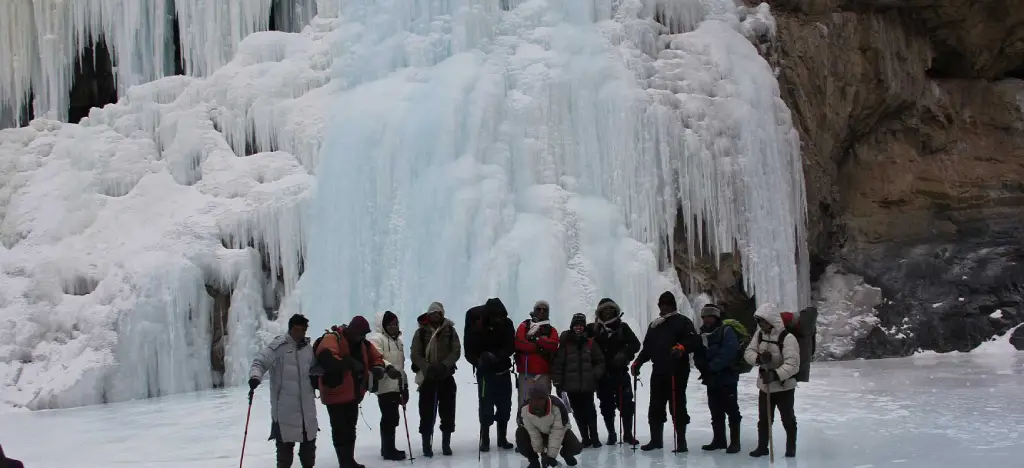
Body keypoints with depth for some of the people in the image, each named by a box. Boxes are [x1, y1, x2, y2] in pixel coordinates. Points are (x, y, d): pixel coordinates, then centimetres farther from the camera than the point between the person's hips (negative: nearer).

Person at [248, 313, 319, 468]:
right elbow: (259, 362, -17)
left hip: (307, 404, 6)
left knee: (309, 438, 16)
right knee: (285, 441, -1)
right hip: (285, 405, -6)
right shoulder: (278, 346, -10)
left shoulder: (308, 348, 9)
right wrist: (255, 376, -33)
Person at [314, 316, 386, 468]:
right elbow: (325, 357, -34)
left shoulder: (362, 343, 8)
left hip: (353, 394, 8)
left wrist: (377, 369, -7)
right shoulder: (333, 338, -15)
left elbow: (377, 357, 16)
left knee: (350, 430, 18)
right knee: (340, 430, -3)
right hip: (336, 394, -8)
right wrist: (349, 363, -38)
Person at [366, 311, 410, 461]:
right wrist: (388, 368, -40)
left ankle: (388, 448, 21)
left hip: (396, 386, 9)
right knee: (389, 418, -9)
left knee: (392, 418, 12)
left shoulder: (398, 340, 22)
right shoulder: (376, 339, -8)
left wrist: (405, 385, 27)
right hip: (385, 386, -9)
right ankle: (389, 450, -4)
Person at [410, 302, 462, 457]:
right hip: (427, 377, -1)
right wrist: (428, 367, -20)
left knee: (448, 411, 4)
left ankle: (446, 444, 14)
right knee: (427, 412, -1)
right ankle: (427, 445, 7)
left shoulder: (450, 330, 2)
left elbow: (456, 351, -5)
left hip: (446, 376, 1)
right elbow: (416, 354, -5)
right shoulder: (421, 332, 0)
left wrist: (444, 365, -20)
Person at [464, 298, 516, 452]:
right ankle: (485, 440, 6)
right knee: (486, 407, -4)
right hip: (486, 372, -3)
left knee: (505, 406, 9)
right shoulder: (476, 327, -14)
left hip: (503, 371, 3)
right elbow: (469, 352, -9)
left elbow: (511, 347, -7)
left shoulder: (507, 324, -7)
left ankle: (502, 438, 22)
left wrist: (498, 355, -25)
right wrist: (479, 361, -28)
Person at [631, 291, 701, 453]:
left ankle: (681, 441, 2)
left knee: (677, 406, -4)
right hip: (658, 372, 6)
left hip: (677, 372, -6)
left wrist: (681, 348, -28)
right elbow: (647, 348, 25)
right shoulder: (654, 325, 21)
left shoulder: (682, 322, 2)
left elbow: (694, 341, -10)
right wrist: (637, 362, 14)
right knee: (655, 407, 8)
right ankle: (656, 440, 18)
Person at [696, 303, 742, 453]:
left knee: (731, 410, -3)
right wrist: (703, 369, -5)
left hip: (727, 378, -7)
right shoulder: (702, 334, 14)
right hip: (711, 380, 7)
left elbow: (728, 352, -21)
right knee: (716, 412, 13)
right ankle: (719, 440, 22)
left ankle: (735, 442, 1)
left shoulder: (726, 332, -8)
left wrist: (712, 366, -22)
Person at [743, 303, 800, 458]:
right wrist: (758, 358, -22)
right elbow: (748, 352, -1)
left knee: (788, 419, 8)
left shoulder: (787, 338, -22)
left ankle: (791, 447, 23)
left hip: (784, 386, -5)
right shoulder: (759, 334, -1)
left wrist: (776, 374, -38)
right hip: (764, 385, 5)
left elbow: (793, 364, -27)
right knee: (763, 419, 12)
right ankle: (762, 447, 24)